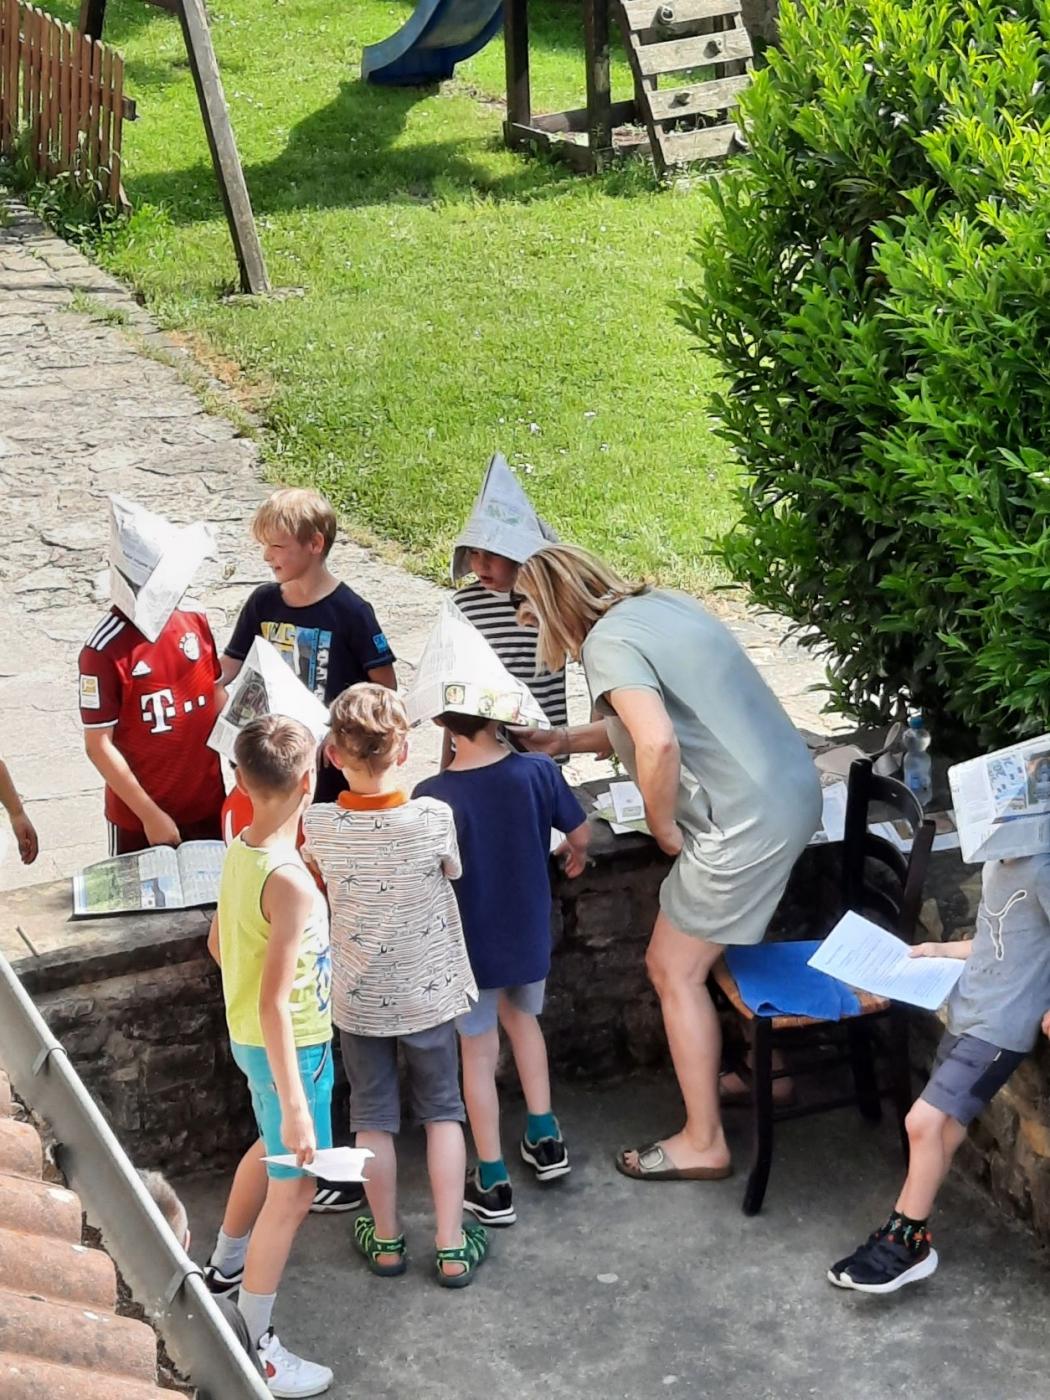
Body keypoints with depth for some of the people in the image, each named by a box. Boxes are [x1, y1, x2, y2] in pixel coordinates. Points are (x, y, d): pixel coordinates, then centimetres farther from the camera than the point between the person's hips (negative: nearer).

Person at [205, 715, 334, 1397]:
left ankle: (227, 1265, 52)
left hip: (250, 1037, 9)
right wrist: (295, 1104, -26)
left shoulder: (240, 852, -3)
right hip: (291, 1048, -9)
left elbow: (218, 942, 13)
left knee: (272, 1149, 31)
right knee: (293, 1188, 3)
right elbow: (275, 1004, -29)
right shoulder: (291, 882, -30)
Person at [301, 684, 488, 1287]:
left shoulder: (319, 827, -20)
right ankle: (453, 1248, 20)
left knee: (373, 1119, 17)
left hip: (359, 999, 1)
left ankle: (386, 1240, 31)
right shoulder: (434, 818, -23)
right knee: (442, 1112, 16)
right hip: (430, 994, -1)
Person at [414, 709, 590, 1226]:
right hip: (529, 937, 3)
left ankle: (493, 1185, 23)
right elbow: (580, 837, -1)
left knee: (478, 1054, 14)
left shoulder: (432, 797, -23)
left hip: (471, 946, -3)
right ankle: (544, 1138, 38)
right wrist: (576, 854, 22)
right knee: (523, 1018, 31)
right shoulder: (538, 771, -16)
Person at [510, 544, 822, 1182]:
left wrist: (664, 827, -12)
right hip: (793, 788, 10)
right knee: (733, 944, 28)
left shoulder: (608, 642, -14)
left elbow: (658, 744, -28)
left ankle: (703, 1143, 9)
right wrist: (566, 741, 25)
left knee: (674, 968, 2)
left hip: (746, 819, -10)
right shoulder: (660, 603, 14)